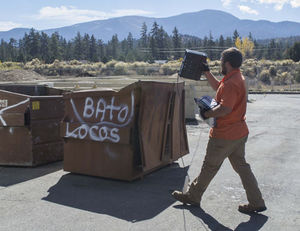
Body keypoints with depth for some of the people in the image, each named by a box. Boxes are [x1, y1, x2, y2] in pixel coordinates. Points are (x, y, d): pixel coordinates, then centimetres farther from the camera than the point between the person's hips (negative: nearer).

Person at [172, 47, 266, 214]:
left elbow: (225, 108, -31)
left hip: (225, 135, -9)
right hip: (239, 132, 10)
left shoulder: (231, 83, -23)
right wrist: (207, 72, 20)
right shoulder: (238, 77, 10)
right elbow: (218, 87, 25)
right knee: (241, 166, 15)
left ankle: (193, 196, 23)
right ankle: (257, 202, 18)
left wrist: (206, 114, -16)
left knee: (210, 166, 6)